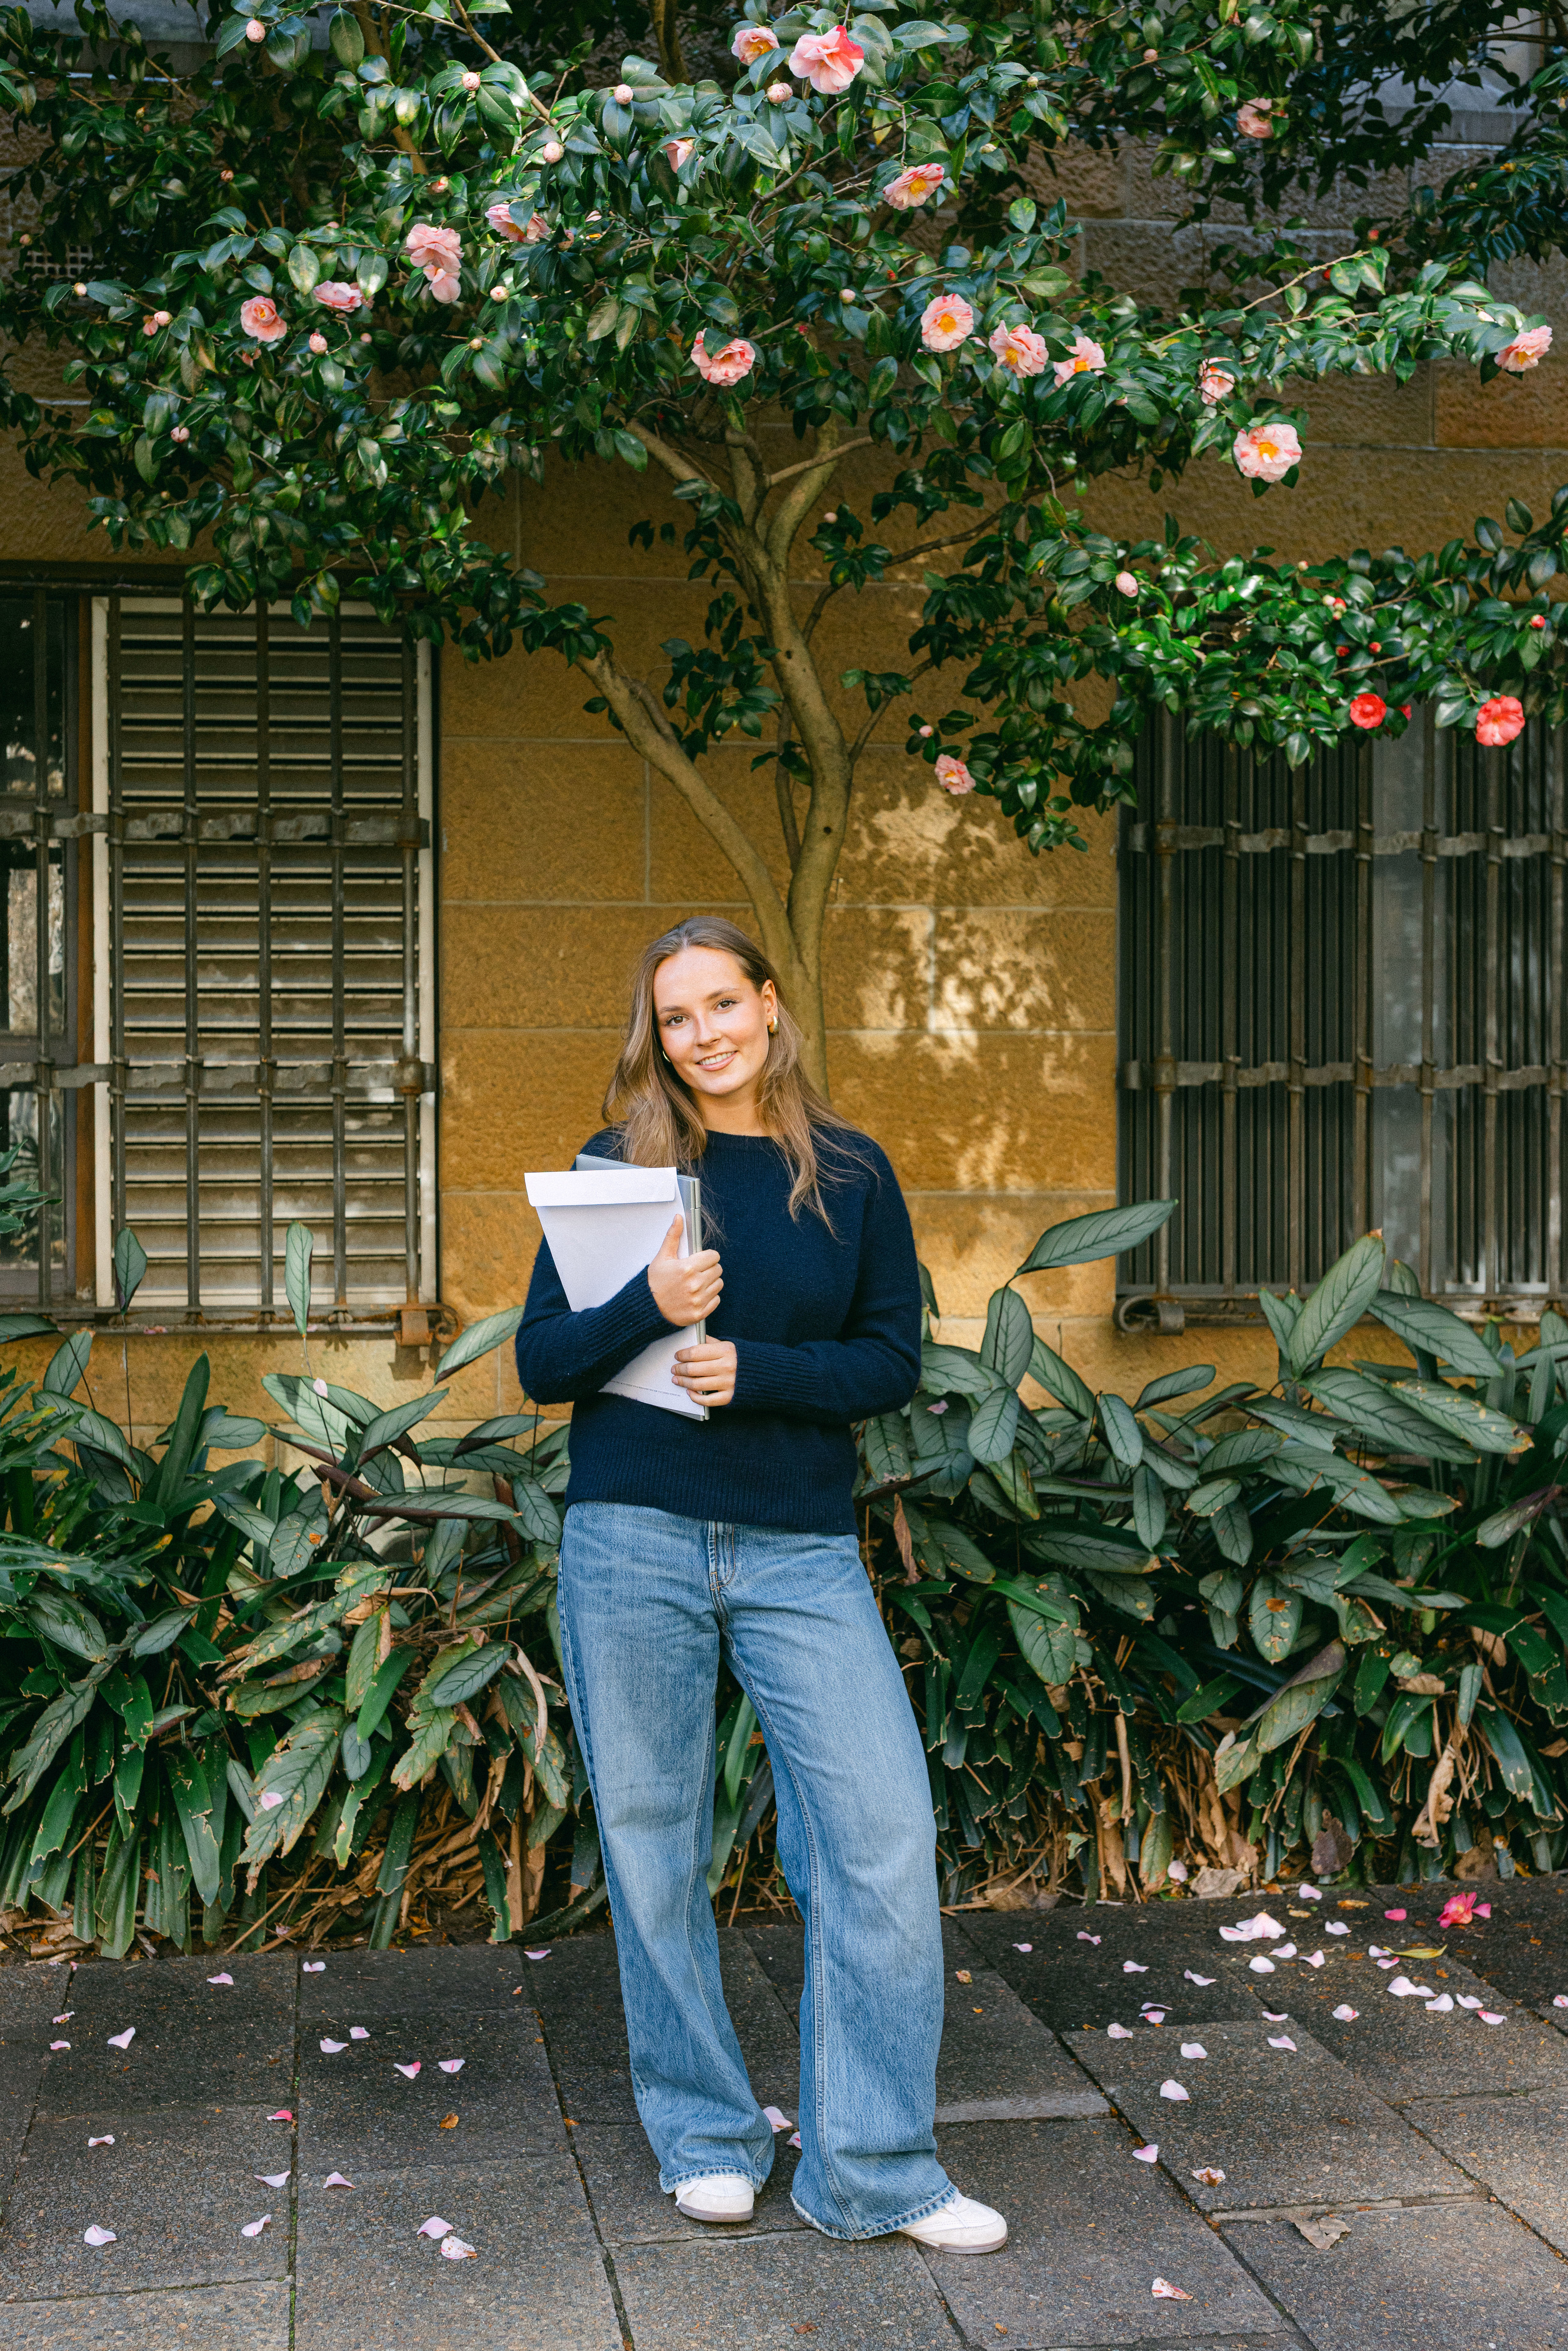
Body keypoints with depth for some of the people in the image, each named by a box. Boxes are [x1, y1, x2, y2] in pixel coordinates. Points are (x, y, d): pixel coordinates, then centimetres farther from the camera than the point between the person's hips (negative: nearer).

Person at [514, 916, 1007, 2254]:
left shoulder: (850, 1173, 6)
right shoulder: (621, 1164, 4)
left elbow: (895, 1361, 3)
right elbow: (541, 1364, 1)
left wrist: (756, 1370, -13)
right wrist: (649, 1311, -18)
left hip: (803, 1552, 1)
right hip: (635, 1545, 0)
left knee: (884, 1830, -6)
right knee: (655, 1842, 7)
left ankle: (874, 2172, 7)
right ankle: (706, 2139, 26)